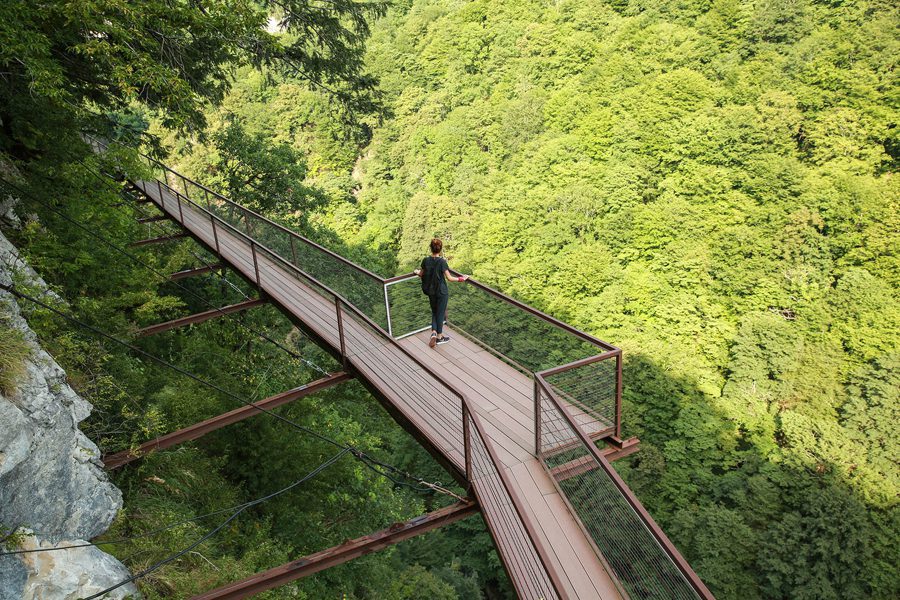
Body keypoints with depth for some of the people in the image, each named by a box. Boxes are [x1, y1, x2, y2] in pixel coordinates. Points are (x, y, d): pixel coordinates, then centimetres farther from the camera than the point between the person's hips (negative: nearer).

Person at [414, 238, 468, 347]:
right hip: (441, 291, -4)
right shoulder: (442, 262, -20)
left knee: (434, 312, 20)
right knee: (440, 313, 10)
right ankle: (439, 337, 20)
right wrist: (461, 278, -3)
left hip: (431, 291, 4)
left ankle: (433, 333, 5)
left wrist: (417, 272, 28)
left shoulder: (425, 260, -8)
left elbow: (422, 274, 6)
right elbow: (449, 278, -16)